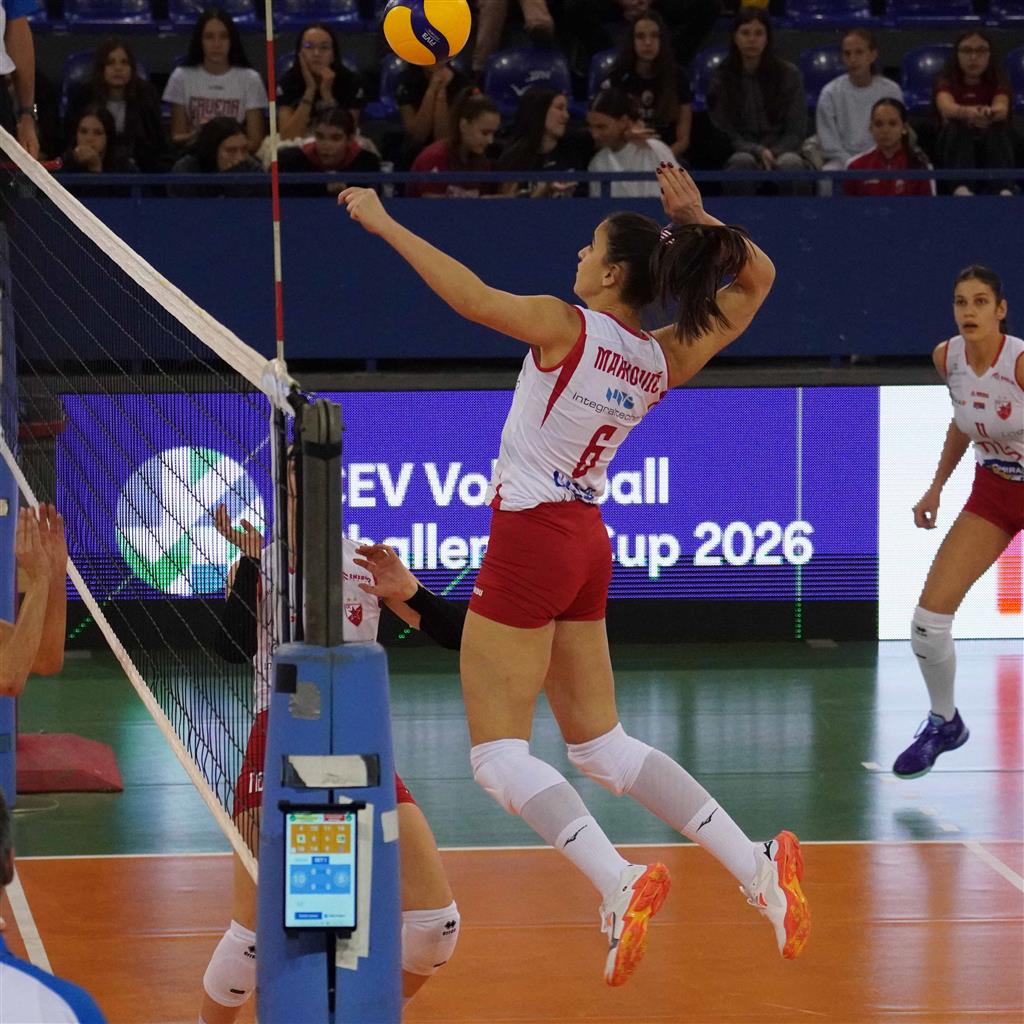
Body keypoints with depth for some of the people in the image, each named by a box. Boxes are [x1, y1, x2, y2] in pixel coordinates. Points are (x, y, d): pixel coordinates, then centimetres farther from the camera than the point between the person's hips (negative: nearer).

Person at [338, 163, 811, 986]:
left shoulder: (569, 326, -16)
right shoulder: (665, 361, 1)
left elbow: (476, 299, -28)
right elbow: (755, 277, 14)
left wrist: (384, 223, -22)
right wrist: (697, 220, 4)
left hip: (531, 539, -7)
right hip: (586, 545, 7)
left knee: (499, 754, -2)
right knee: (602, 746, 15)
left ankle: (622, 886, -20)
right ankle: (760, 867, 6)